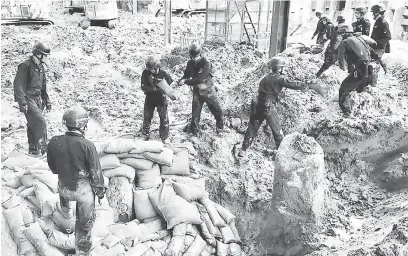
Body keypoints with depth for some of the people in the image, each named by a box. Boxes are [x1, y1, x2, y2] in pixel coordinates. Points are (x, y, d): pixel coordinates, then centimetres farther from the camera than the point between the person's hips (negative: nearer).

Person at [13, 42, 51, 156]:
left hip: (37, 99, 8)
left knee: (33, 124, 12)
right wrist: (22, 103, -22)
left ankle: (33, 149, 20)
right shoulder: (25, 66, -13)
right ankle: (42, 147, -11)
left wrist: (47, 100, 20)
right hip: (28, 98, -8)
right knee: (40, 121, -17)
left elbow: (43, 85, 22)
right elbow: (19, 85, -17)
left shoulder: (40, 66, 13)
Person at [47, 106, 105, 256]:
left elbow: (53, 168, 1)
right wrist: (100, 190, 1)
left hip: (64, 187, 5)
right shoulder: (87, 145, -27)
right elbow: (96, 172, -16)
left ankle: (67, 213, 70)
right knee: (85, 223, 16)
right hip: (84, 189, -5)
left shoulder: (53, 142, -15)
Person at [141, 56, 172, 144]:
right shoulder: (145, 73, -15)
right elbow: (143, 87, -18)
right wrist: (153, 89, -31)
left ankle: (164, 137, 20)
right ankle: (146, 135, 35)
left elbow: (168, 86, -7)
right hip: (149, 99, 1)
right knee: (147, 118, 14)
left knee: (164, 119, 3)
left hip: (161, 99, -1)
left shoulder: (163, 74, -17)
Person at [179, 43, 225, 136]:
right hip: (197, 91, 3)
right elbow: (186, 75, 7)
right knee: (195, 113, 5)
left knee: (217, 110, 5)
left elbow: (200, 79, -30)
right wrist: (181, 81, -15)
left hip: (208, 91, -3)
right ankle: (194, 132, 20)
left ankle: (220, 128, 29)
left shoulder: (206, 64, -22)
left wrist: (186, 81, -28)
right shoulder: (190, 64, -5)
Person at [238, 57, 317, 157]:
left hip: (258, 106, 6)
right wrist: (304, 85, 4)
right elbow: (292, 85, -10)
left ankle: (243, 150, 11)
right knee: (277, 131, 8)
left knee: (252, 128, 11)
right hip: (269, 107, -6)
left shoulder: (265, 78, 13)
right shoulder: (280, 78, -6)